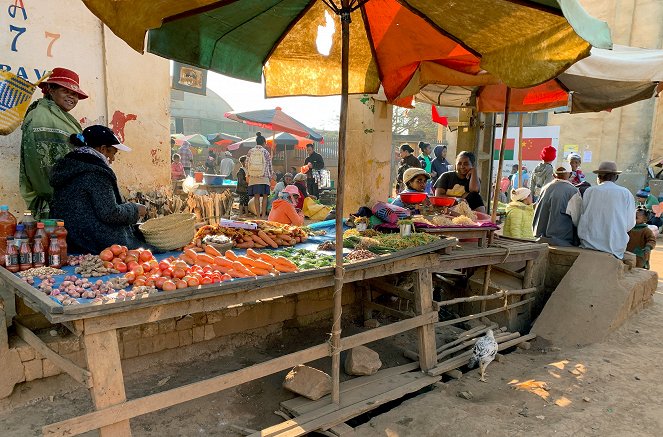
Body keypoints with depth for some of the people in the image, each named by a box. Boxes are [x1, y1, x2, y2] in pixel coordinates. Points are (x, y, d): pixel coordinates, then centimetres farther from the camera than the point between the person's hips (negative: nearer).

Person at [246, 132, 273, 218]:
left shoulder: (250, 152, 5)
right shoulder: (265, 152, -2)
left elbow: (247, 164, 7)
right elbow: (269, 165, 2)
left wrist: (248, 174, 18)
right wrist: (271, 176, 14)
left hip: (253, 178, 3)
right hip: (264, 178, -3)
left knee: (256, 196, 5)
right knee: (264, 196, 4)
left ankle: (258, 216, 6)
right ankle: (263, 215, -1)